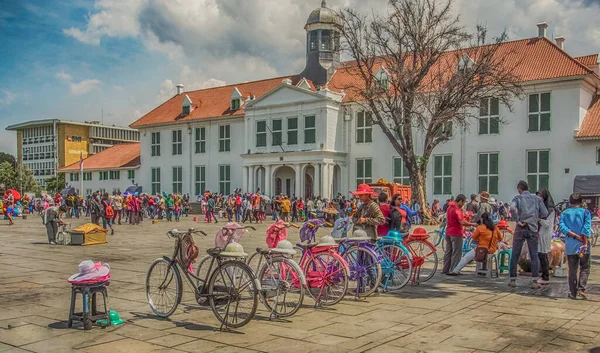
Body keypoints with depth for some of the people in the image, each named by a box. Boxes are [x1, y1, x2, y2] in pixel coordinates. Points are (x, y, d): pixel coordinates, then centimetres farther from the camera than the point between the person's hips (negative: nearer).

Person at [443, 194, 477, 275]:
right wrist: (472, 224, -13)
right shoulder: (457, 209, -18)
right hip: (456, 233, -9)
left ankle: (445, 270, 17)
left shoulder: (450, 207, 12)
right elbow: (462, 222, -24)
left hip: (448, 232, 9)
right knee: (456, 253, -1)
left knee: (448, 252, 13)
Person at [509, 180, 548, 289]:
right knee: (534, 255, 5)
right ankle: (534, 281, 2)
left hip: (521, 228, -1)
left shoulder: (518, 198, 1)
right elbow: (545, 213, 3)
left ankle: (513, 280, 11)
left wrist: (518, 220, -13)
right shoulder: (537, 199, 8)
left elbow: (512, 207, -20)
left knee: (515, 254, 7)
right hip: (533, 229, 2)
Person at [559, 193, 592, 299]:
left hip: (570, 246, 2)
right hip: (582, 246, -2)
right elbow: (586, 229, -12)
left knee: (572, 270, 8)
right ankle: (581, 288, -5)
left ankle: (573, 293, 9)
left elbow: (562, 227, -8)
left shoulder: (564, 213, 7)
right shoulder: (585, 212, -1)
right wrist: (585, 243, -14)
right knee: (584, 269, 10)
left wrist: (576, 236, -10)